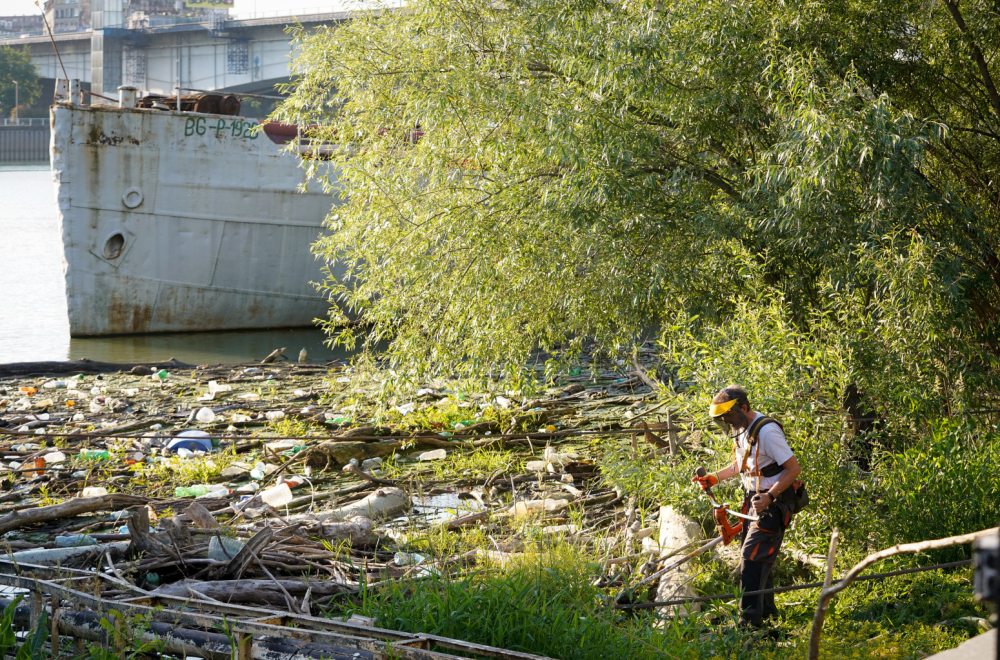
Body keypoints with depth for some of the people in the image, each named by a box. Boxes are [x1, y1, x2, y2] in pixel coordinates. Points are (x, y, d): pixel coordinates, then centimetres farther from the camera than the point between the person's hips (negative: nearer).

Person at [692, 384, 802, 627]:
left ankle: (750, 619, -18)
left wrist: (769, 496, -29)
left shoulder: (766, 431, -22)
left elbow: (793, 468, -22)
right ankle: (766, 612, 28)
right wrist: (713, 478, 15)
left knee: (752, 557, -16)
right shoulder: (742, 430, 9)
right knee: (760, 558, 15)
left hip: (774, 502, -10)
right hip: (754, 499, 10)